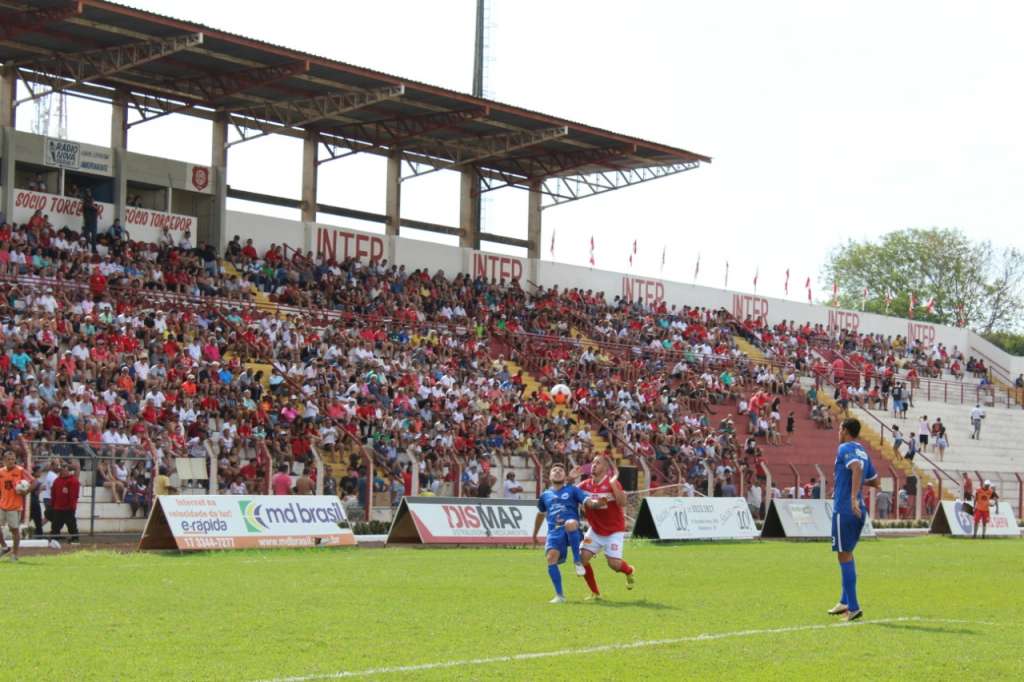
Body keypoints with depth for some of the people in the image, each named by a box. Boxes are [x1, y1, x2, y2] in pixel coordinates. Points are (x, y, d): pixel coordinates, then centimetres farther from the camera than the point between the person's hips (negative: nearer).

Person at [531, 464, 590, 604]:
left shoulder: (572, 490, 13)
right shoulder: (545, 495, 23)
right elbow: (541, 514, 37)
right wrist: (534, 534, 41)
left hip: (572, 530, -3)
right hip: (554, 531, 3)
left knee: (570, 523, -40)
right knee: (551, 557, -22)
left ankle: (577, 561, -26)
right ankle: (559, 595, -12)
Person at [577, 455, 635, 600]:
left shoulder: (612, 483, -16)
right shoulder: (585, 485, -2)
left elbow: (622, 503, -27)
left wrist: (613, 484, -36)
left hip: (614, 531, -4)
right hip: (595, 530, 5)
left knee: (614, 563, -13)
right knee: (582, 557, -11)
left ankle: (630, 571, 26)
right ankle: (595, 593, 6)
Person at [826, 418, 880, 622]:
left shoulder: (845, 449, -9)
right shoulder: (863, 452, 16)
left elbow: (857, 467, -29)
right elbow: (874, 481, 23)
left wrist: (853, 496, -36)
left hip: (844, 509, -8)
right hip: (858, 511, 8)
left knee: (844, 555, -4)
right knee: (847, 554, 20)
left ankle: (853, 607, -6)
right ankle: (845, 602, 25)